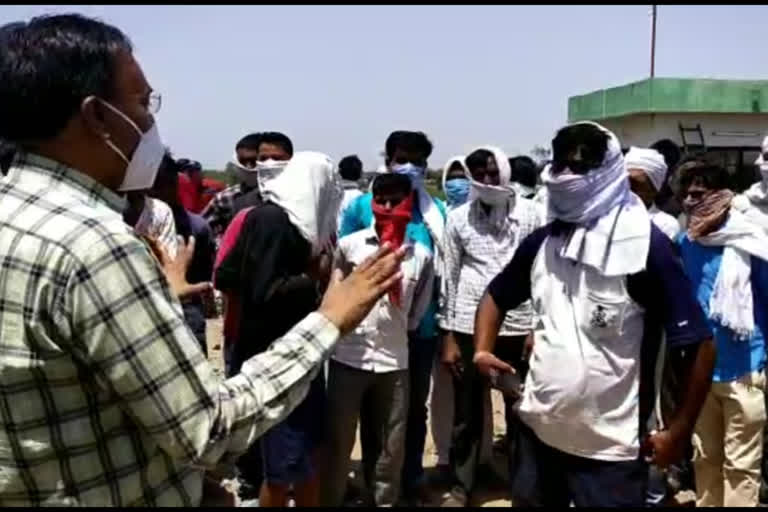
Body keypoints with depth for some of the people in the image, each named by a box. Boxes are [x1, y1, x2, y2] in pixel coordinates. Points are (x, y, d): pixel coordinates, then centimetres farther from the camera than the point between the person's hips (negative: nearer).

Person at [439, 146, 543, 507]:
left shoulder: (529, 213, 1)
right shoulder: (458, 218, 4)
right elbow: (450, 277, 5)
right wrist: (448, 335, 2)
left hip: (517, 324, 0)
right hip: (469, 325, 1)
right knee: (467, 414, 9)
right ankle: (461, 487, 24)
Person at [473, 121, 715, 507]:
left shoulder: (647, 246, -14)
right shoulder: (542, 241, 1)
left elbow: (698, 345, -12)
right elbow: (497, 296, 16)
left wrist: (677, 432, -10)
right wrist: (483, 349, -3)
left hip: (610, 446, -5)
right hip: (537, 429, 5)